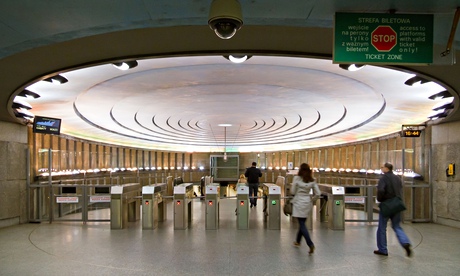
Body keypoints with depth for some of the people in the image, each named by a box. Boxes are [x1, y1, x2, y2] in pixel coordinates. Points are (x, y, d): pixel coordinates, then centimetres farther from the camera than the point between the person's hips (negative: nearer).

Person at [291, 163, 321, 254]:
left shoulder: (297, 178, -9)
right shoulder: (312, 180, 2)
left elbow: (292, 191, -6)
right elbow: (318, 193, 0)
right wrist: (312, 200, 14)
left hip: (299, 202, -5)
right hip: (307, 202, 5)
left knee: (302, 224, -4)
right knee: (302, 223, 18)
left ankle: (310, 244, -17)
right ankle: (298, 241, 33)